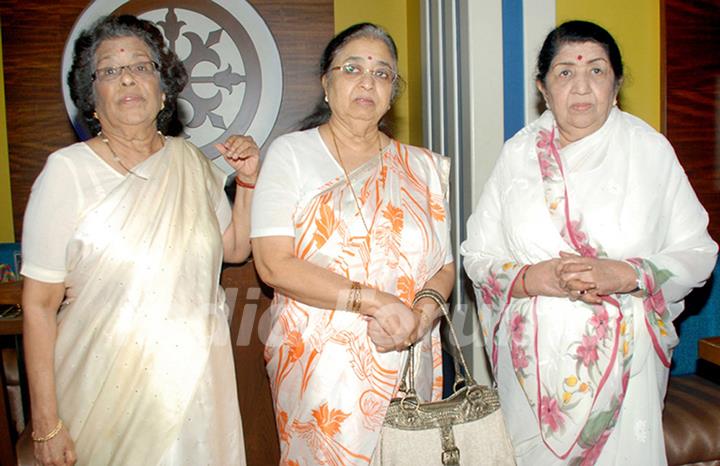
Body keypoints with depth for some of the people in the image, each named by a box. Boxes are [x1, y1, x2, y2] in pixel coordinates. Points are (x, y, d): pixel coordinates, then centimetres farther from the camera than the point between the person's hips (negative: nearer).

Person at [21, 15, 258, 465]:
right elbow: (40, 303, -10)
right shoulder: (69, 171, -12)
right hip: (107, 389, -4)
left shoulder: (192, 161, 2)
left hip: (195, 380, 4)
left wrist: (248, 182, 0)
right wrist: (46, 422, -10)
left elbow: (235, 248, 15)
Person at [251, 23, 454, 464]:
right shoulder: (290, 153, 0)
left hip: (408, 365, 3)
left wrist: (424, 311, -14)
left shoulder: (423, 167, 10)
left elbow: (444, 267, 9)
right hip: (319, 366, -3)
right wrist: (375, 301, -18)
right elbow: (273, 263, -11)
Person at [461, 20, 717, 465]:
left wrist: (625, 274, -17)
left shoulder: (651, 149, 1)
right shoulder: (519, 153, 3)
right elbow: (478, 255, 2)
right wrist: (534, 277, -17)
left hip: (623, 362, 0)